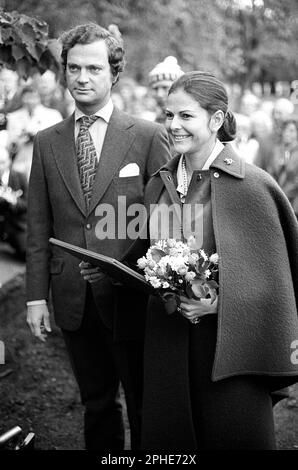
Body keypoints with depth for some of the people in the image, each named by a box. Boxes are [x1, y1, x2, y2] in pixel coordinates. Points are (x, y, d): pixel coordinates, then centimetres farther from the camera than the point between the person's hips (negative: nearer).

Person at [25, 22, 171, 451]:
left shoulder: (149, 137, -4)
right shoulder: (46, 143, 7)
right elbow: (39, 227, 8)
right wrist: (36, 295, 2)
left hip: (131, 297, -3)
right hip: (73, 299, 3)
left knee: (144, 403, 9)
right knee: (96, 402, 14)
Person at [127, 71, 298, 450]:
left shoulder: (251, 185, -11)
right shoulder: (159, 184, 8)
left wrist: (217, 301, -21)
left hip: (228, 343, -5)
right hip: (167, 340, 6)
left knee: (234, 437, 3)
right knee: (167, 435, 12)